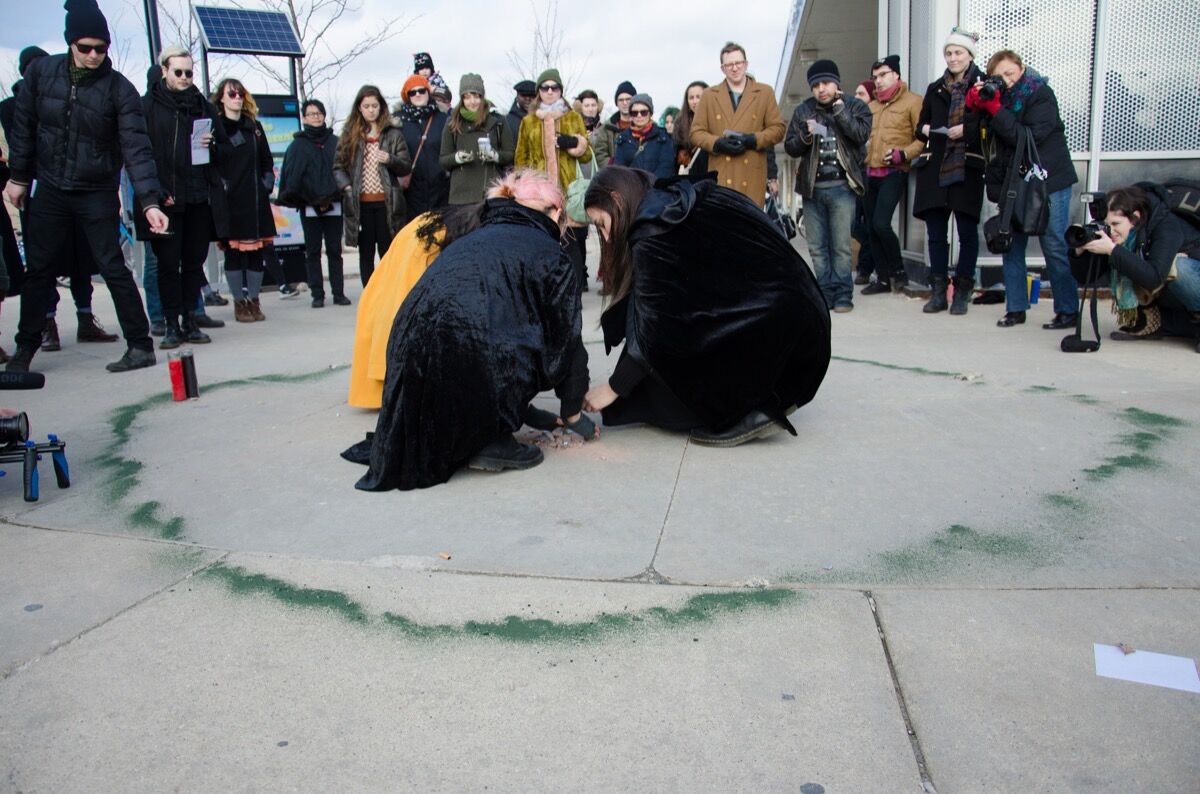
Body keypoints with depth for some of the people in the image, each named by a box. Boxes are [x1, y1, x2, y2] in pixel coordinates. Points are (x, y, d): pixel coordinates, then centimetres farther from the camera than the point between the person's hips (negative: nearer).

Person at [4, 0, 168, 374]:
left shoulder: (119, 88, -11)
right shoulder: (42, 71, -2)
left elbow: (136, 147, -17)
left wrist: (150, 201, -27)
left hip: (97, 193, -3)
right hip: (50, 190, 3)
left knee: (113, 269, -3)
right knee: (38, 271, 9)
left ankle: (141, 345, 4)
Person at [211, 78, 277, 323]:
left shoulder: (254, 126, 15)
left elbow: (266, 160, 19)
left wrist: (267, 184, 7)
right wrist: (221, 186, -12)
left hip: (256, 200, 4)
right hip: (230, 201, -4)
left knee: (256, 252, 5)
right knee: (233, 252, 1)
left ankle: (254, 301, 14)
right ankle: (239, 303, 8)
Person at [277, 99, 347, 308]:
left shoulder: (335, 142, 8)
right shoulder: (298, 145, 5)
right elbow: (292, 176, -1)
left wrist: (335, 196, -8)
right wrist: (314, 200, -12)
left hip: (334, 205, 1)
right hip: (309, 207, -1)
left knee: (335, 251, 4)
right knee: (312, 252, 4)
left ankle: (339, 292, 8)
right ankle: (317, 294, 8)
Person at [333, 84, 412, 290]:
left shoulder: (393, 133, 6)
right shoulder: (349, 134, 10)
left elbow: (407, 167, 4)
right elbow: (338, 166, 9)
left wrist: (390, 160, -15)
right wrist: (347, 187, -8)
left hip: (387, 202, -1)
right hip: (360, 203, 2)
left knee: (387, 253, 1)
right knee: (366, 253, 7)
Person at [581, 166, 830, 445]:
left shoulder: (654, 234, -9)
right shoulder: (686, 206, 16)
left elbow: (653, 331, -8)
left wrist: (612, 388, 3)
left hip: (767, 325, -9)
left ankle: (747, 412, 1)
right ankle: (765, 399, 15)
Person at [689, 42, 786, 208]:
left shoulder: (765, 92, 14)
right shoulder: (708, 95, 17)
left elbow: (778, 128, 10)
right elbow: (696, 132, 12)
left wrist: (752, 140, -8)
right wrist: (718, 143, -8)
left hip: (751, 176, 0)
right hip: (720, 176, 0)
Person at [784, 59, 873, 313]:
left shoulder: (855, 107, 5)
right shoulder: (803, 111, 12)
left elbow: (861, 134, -13)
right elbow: (790, 147, 9)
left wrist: (838, 109, -12)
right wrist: (806, 135, -10)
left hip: (841, 187, -3)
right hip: (812, 187, 3)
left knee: (841, 246, -5)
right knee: (817, 247, 4)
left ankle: (843, 294, 2)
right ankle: (825, 293, 11)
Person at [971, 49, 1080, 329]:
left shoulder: (1041, 95, -7)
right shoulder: (1001, 96, 9)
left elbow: (1029, 138, -19)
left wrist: (995, 110, -22)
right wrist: (977, 104, -10)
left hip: (1049, 182, -5)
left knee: (1055, 248, -3)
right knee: (1011, 245, 2)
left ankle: (1068, 310, 3)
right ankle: (1015, 308, 10)